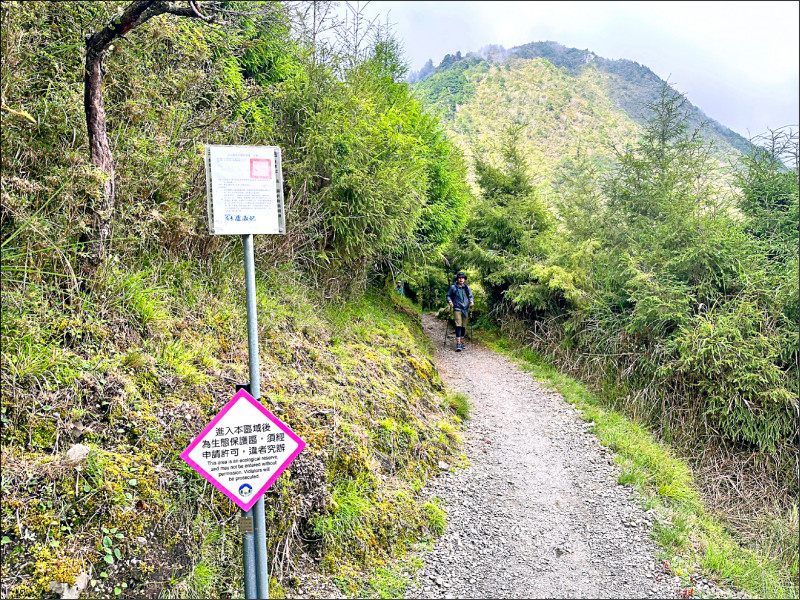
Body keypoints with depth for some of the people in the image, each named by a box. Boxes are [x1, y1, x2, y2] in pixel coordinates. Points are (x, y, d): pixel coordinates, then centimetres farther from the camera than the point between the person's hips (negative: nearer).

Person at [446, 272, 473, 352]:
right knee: (458, 326, -14)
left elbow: (470, 296, 15)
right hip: (457, 309, -3)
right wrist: (450, 301, -7)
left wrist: (471, 301, -4)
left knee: (464, 327, 9)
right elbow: (448, 295, 11)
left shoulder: (467, 287, 7)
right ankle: (458, 344, -17)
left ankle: (462, 342, 25)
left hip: (465, 309, 3)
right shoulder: (453, 287, 1)